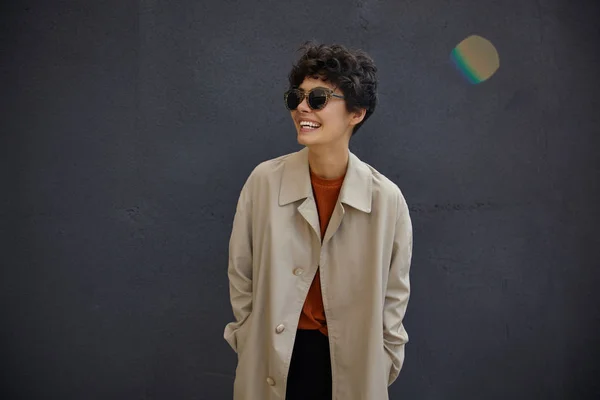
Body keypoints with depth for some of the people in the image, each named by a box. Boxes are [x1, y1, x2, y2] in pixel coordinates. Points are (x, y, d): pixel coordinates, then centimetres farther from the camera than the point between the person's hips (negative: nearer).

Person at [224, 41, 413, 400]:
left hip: (352, 363, 0)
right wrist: (248, 346, 2)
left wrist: (383, 366, 4)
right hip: (274, 363, 1)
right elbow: (241, 276, -2)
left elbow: (394, 293, 0)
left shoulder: (387, 199, -13)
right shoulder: (264, 181, -12)